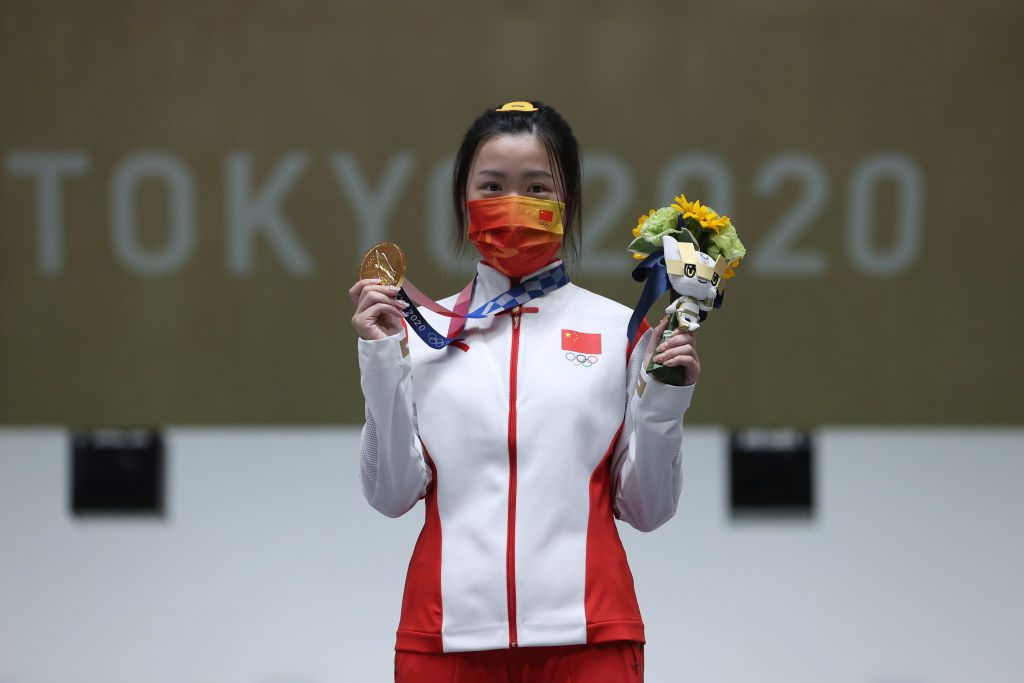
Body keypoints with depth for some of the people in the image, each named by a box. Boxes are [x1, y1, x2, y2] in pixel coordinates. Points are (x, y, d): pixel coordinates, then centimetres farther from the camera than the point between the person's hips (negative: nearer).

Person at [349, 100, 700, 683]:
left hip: (586, 631, 0)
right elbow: (393, 496, 0)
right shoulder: (420, 332, 6)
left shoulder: (620, 330, 5)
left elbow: (647, 509, 5)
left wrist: (663, 404, -8)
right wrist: (382, 362, -7)